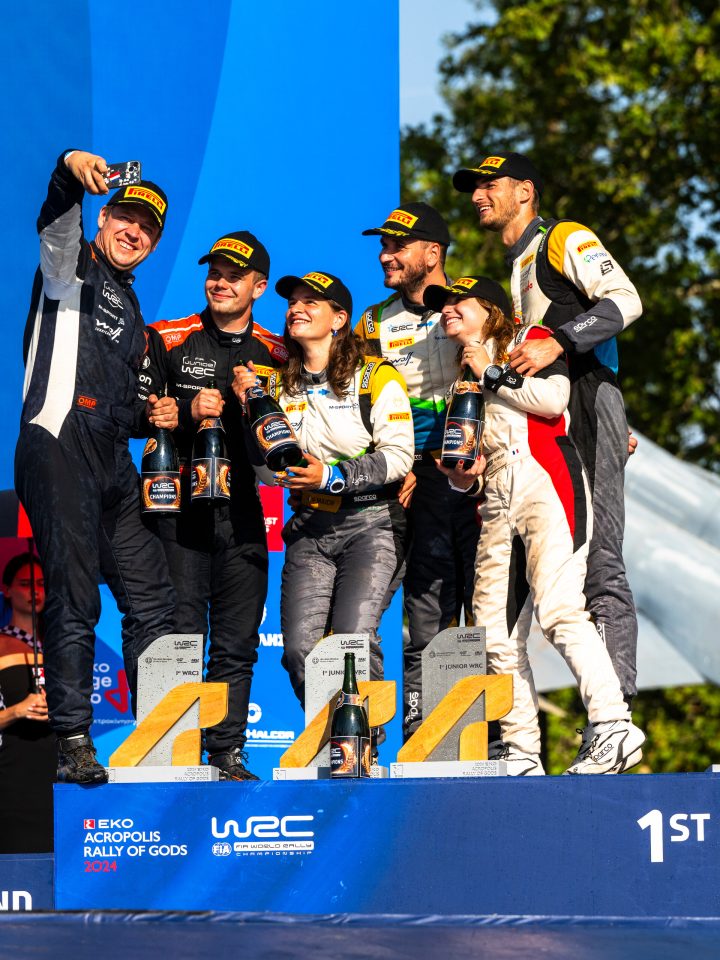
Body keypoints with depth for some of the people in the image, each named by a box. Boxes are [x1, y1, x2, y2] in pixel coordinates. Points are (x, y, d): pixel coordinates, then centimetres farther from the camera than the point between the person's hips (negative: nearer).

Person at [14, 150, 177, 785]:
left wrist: (155, 416, 13)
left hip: (113, 460, 8)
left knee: (152, 598, 7)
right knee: (74, 599, -12)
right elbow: (55, 218, -18)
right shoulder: (70, 264, 6)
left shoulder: (132, 314, 27)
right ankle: (73, 744, -12)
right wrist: (72, 170, -38)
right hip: (58, 446, -8)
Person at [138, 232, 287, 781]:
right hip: (179, 507, -2)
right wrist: (188, 411, -14)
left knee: (237, 643, 3)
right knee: (180, 636, -7)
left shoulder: (276, 355, 12)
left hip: (243, 509, 3)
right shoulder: (168, 340, 5)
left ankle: (228, 754, 8)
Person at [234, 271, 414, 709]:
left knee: (354, 635, -22)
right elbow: (269, 471, 9)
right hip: (311, 528, 4)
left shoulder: (377, 377, -1)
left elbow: (399, 456, -9)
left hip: (371, 522, -4)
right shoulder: (284, 386, 13)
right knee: (301, 647, -10)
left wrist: (332, 476, -19)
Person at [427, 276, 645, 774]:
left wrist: (492, 374, -1)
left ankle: (614, 729, -30)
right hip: (498, 502, 8)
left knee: (558, 610, -24)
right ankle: (521, 753, 2)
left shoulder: (532, 340, 9)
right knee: (496, 631, -1)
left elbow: (553, 398, -11)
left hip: (547, 482, -8)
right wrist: (459, 474, 11)